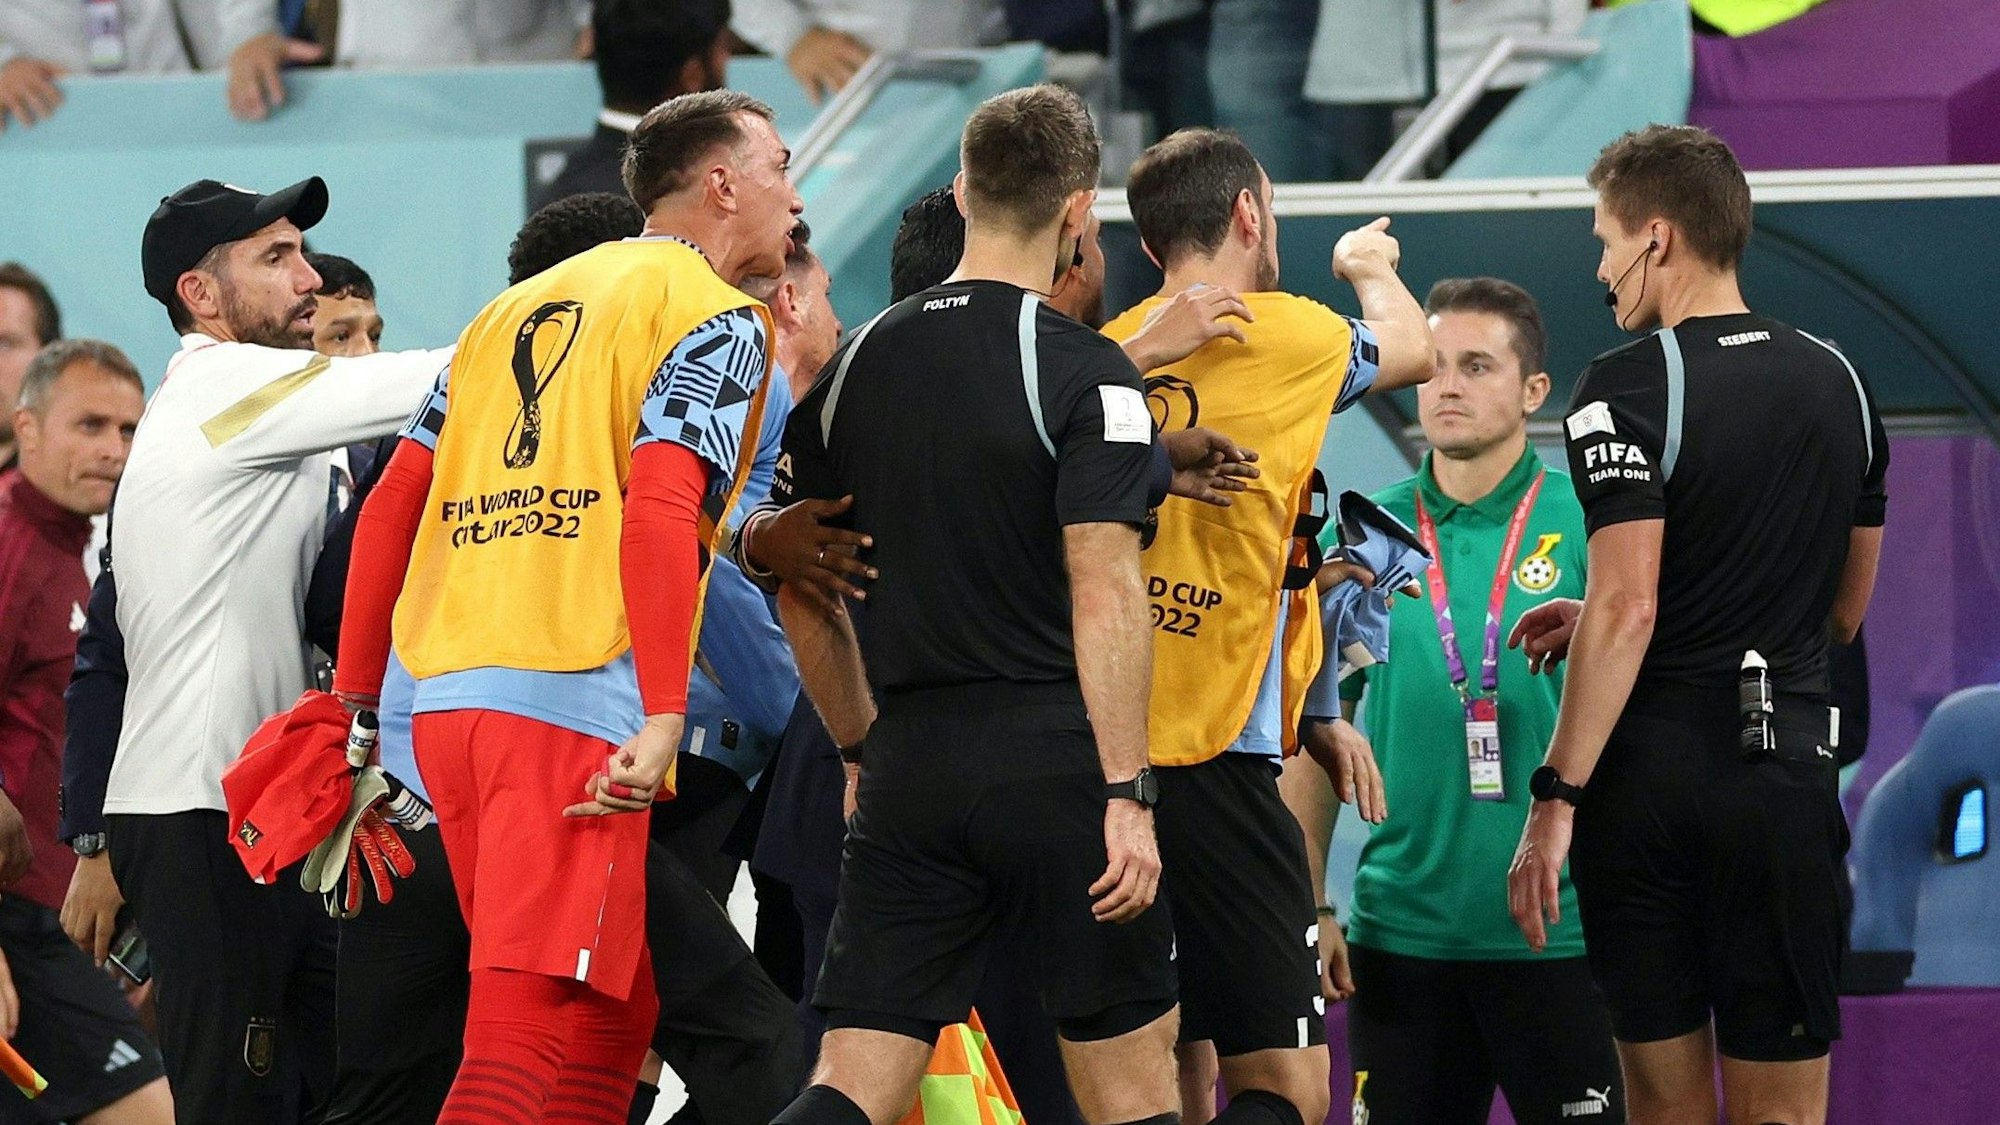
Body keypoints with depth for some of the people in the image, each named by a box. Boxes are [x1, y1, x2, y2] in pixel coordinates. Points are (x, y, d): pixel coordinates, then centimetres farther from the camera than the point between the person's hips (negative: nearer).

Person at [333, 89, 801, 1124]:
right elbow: (660, 515, -14)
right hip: (577, 700, -8)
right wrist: (661, 718, -20)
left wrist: (353, 694, 23)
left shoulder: (518, 308, 23)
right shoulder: (718, 319, 1)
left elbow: (391, 504, 20)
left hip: (447, 692, 8)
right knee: (526, 1040, -14)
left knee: (614, 1014, 16)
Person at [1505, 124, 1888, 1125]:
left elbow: (1626, 611, -16)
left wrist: (1555, 800, -14)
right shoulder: (1839, 384, 11)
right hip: (1786, 773, 4)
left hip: (1651, 772, -4)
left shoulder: (1628, 388, -9)